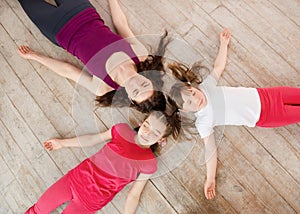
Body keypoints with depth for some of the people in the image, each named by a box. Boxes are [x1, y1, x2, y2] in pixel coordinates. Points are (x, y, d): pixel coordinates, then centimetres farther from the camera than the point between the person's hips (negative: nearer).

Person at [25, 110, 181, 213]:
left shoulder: (149, 164, -14)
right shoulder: (123, 129, -8)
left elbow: (134, 195, -8)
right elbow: (93, 139, 4)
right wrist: (62, 143, 13)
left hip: (93, 201, -2)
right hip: (78, 177, 3)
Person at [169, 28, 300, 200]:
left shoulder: (205, 85, -11)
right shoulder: (203, 122, -21)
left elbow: (219, 67, 4)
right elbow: (210, 148, -21)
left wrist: (224, 44, 4)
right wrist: (210, 180, -26)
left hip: (262, 96, 3)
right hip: (262, 117, -3)